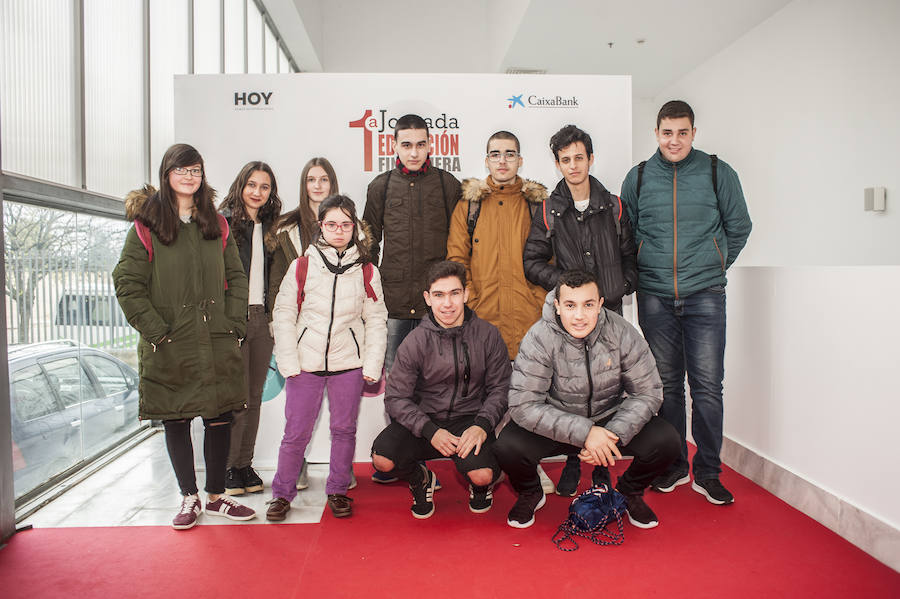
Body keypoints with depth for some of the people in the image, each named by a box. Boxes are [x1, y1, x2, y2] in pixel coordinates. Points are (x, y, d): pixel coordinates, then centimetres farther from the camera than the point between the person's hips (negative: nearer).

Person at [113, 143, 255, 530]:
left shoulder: (216, 225, 12)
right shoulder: (146, 225, 1)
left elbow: (236, 276, 11)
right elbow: (127, 283, -4)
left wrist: (234, 322, 0)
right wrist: (155, 329, -11)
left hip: (218, 343, 3)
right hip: (169, 347, -2)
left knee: (220, 419, 6)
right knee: (176, 422, 7)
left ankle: (216, 495, 21)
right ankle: (189, 498, 23)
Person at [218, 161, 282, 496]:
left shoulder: (269, 228, 15)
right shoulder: (224, 222, -3)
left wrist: (275, 318, 11)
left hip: (262, 318, 5)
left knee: (255, 396, 9)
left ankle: (245, 463, 20)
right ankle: (228, 467, 11)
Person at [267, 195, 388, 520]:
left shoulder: (366, 271, 3)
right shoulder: (302, 266, 0)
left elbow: (376, 320, 4)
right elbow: (283, 314, 1)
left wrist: (372, 364, -3)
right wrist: (288, 361, -5)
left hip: (349, 362, 1)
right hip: (306, 362, -1)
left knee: (344, 428, 10)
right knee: (296, 431, 5)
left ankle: (338, 490, 27)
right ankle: (282, 493, 23)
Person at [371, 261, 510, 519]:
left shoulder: (488, 335, -3)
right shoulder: (415, 342, -6)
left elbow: (499, 388, 1)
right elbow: (396, 397, -5)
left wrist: (482, 425, -16)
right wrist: (430, 431, -18)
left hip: (469, 418, 0)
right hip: (424, 419, 1)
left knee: (483, 475, -27)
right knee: (383, 459, -23)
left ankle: (480, 486, 15)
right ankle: (420, 479, 13)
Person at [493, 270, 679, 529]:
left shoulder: (622, 333, -14)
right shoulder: (539, 338, -21)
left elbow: (647, 392, -8)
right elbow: (523, 405, -25)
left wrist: (614, 434, -24)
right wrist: (584, 432, -32)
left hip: (610, 418, 2)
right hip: (557, 425, -2)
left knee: (666, 441, -21)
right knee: (507, 447, -29)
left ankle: (630, 491, 14)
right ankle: (530, 494, 10)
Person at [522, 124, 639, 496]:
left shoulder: (613, 207, 9)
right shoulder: (549, 212, 5)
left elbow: (630, 256, 16)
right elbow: (533, 262, 3)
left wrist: (622, 287, 2)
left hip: (609, 311, 1)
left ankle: (601, 466, 15)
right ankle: (572, 462, 16)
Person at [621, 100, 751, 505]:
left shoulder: (717, 173, 3)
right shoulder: (638, 177, 7)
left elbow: (739, 226, 12)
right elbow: (626, 233, 16)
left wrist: (714, 266, 10)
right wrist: (646, 270, 10)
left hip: (704, 296, -1)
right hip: (655, 297, 1)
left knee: (707, 386, -1)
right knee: (667, 384, 8)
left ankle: (707, 473, 13)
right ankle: (673, 465, 22)